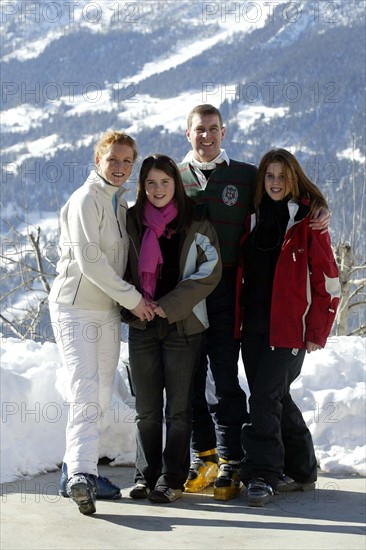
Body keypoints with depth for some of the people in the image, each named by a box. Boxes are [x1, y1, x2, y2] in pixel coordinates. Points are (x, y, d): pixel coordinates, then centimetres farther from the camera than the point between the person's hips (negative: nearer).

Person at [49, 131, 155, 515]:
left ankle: (75, 471, 16)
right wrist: (131, 298, -14)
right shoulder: (87, 199, -10)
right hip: (75, 307, -8)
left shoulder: (121, 205, 16)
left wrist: (124, 300, 8)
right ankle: (80, 474, -28)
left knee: (101, 395, 8)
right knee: (86, 389, -20)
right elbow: (88, 258, -18)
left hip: (108, 311, 8)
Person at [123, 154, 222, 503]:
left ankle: (172, 479, 7)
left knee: (178, 408, 0)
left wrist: (168, 305, -12)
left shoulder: (196, 225, 0)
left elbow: (209, 272, -6)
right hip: (142, 326, 3)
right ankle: (145, 475, 16)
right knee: (146, 408, 6)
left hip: (183, 326, -2)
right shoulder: (131, 222, 8)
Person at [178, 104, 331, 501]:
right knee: (190, 377, 6)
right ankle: (203, 456, 18)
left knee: (225, 378, -4)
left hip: (225, 293, -2)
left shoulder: (246, 176, 9)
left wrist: (319, 217, -3)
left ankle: (229, 462, 2)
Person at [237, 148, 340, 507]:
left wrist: (317, 333, -9)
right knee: (275, 399, 10)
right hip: (254, 326, 6)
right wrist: (240, 321, 12)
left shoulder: (307, 222, -4)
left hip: (288, 327, -6)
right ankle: (300, 470, 23)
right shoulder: (256, 219, 13)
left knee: (264, 398, -12)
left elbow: (327, 281, -6)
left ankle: (262, 476, -4)